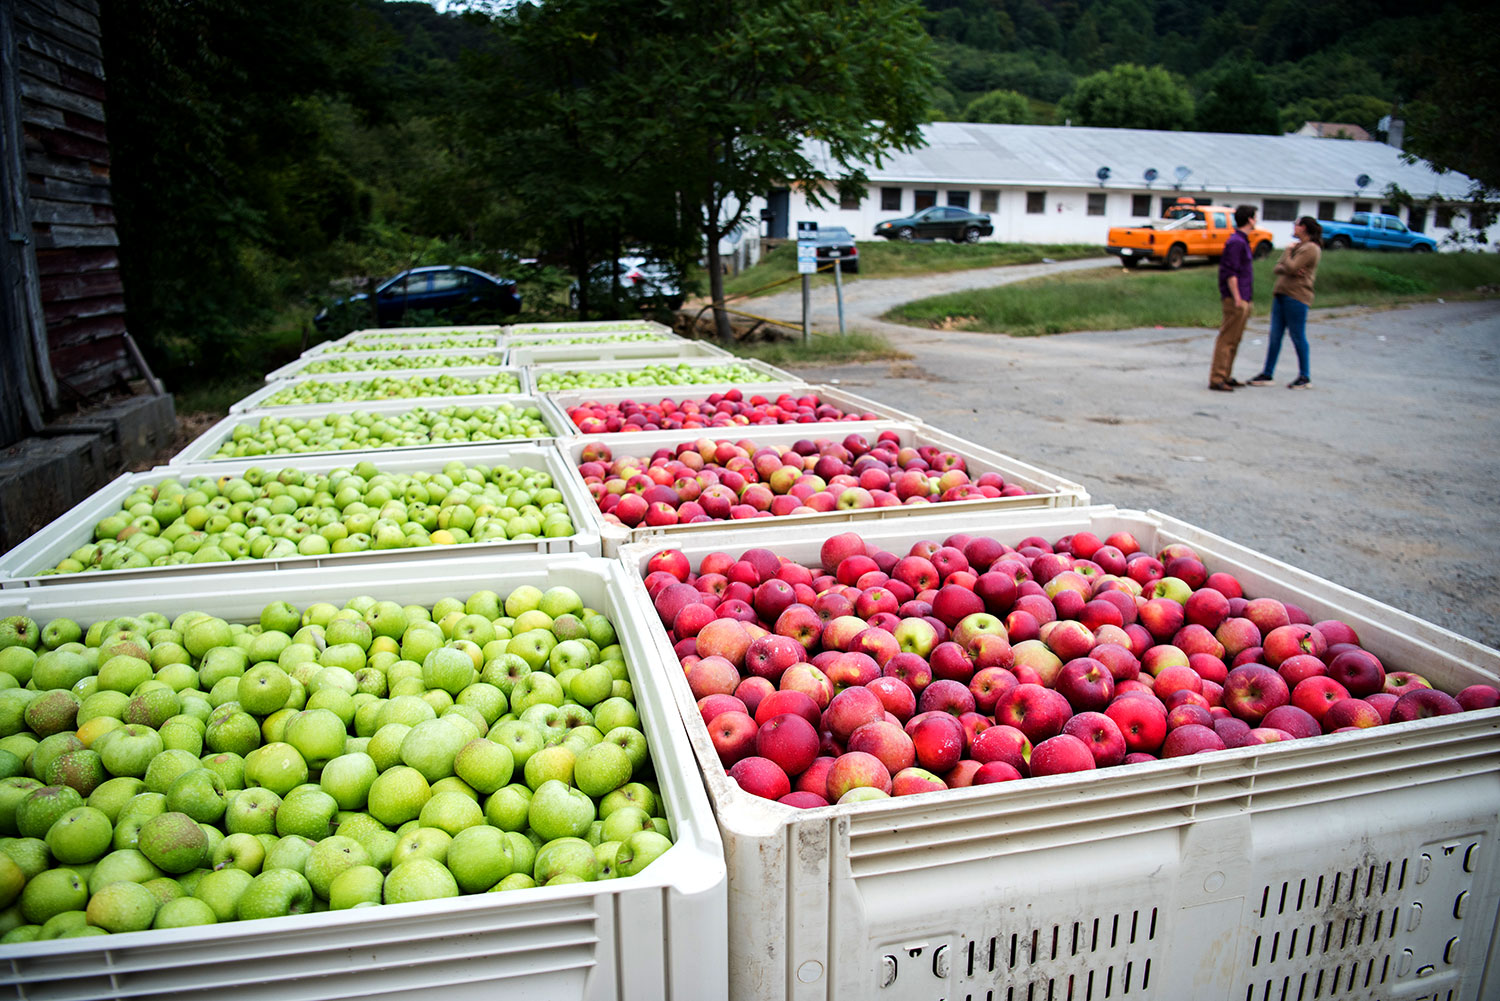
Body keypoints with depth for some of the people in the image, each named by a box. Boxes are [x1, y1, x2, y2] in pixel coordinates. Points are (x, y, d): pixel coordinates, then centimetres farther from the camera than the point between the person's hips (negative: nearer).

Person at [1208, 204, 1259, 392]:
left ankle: (1226, 376, 20)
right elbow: (1230, 273, -19)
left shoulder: (1241, 241, 17)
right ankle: (1217, 379, -8)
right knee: (1227, 340, -9)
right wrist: (1237, 299, -21)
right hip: (1236, 300, -10)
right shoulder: (1236, 242, -14)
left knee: (1234, 341, 14)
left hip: (1242, 300, 10)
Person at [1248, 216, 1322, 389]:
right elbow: (1278, 267, 12)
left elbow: (1290, 267, -17)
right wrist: (1291, 271, -9)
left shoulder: (1311, 248, -8)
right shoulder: (1296, 246, 18)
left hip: (1296, 297, -8)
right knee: (1275, 336, 7)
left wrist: (1288, 251, 0)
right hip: (1281, 294, 8)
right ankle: (1267, 374, 11)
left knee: (1297, 336, -2)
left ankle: (1305, 377, 7)